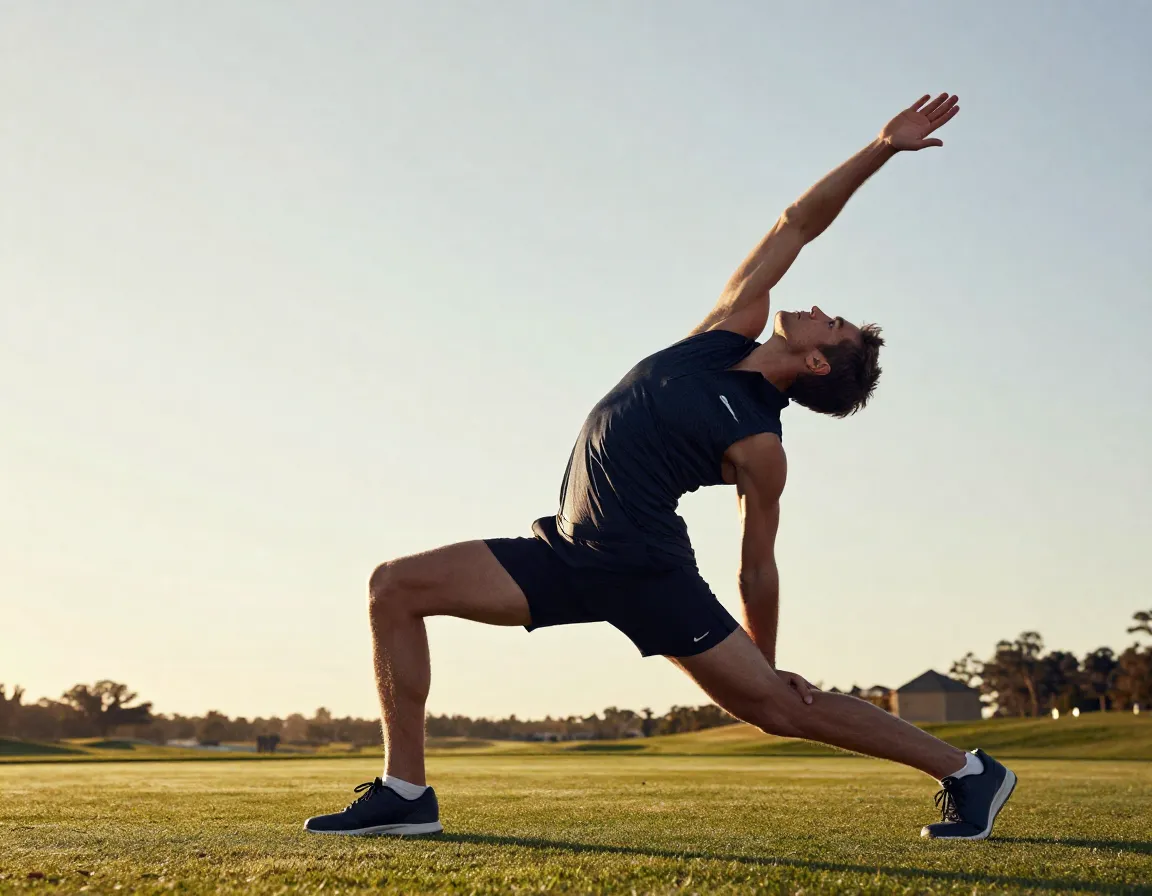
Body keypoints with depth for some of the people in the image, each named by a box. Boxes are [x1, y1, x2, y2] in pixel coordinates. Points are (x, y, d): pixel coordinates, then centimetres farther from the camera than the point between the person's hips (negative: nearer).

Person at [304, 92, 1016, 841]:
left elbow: (758, 567, -4)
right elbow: (797, 224, 8)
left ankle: (967, 771, 9)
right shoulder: (733, 330, 6)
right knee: (395, 588, -3)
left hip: (643, 569, -7)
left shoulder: (760, 447, -10)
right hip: (567, 551, 7)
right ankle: (405, 793, 0)